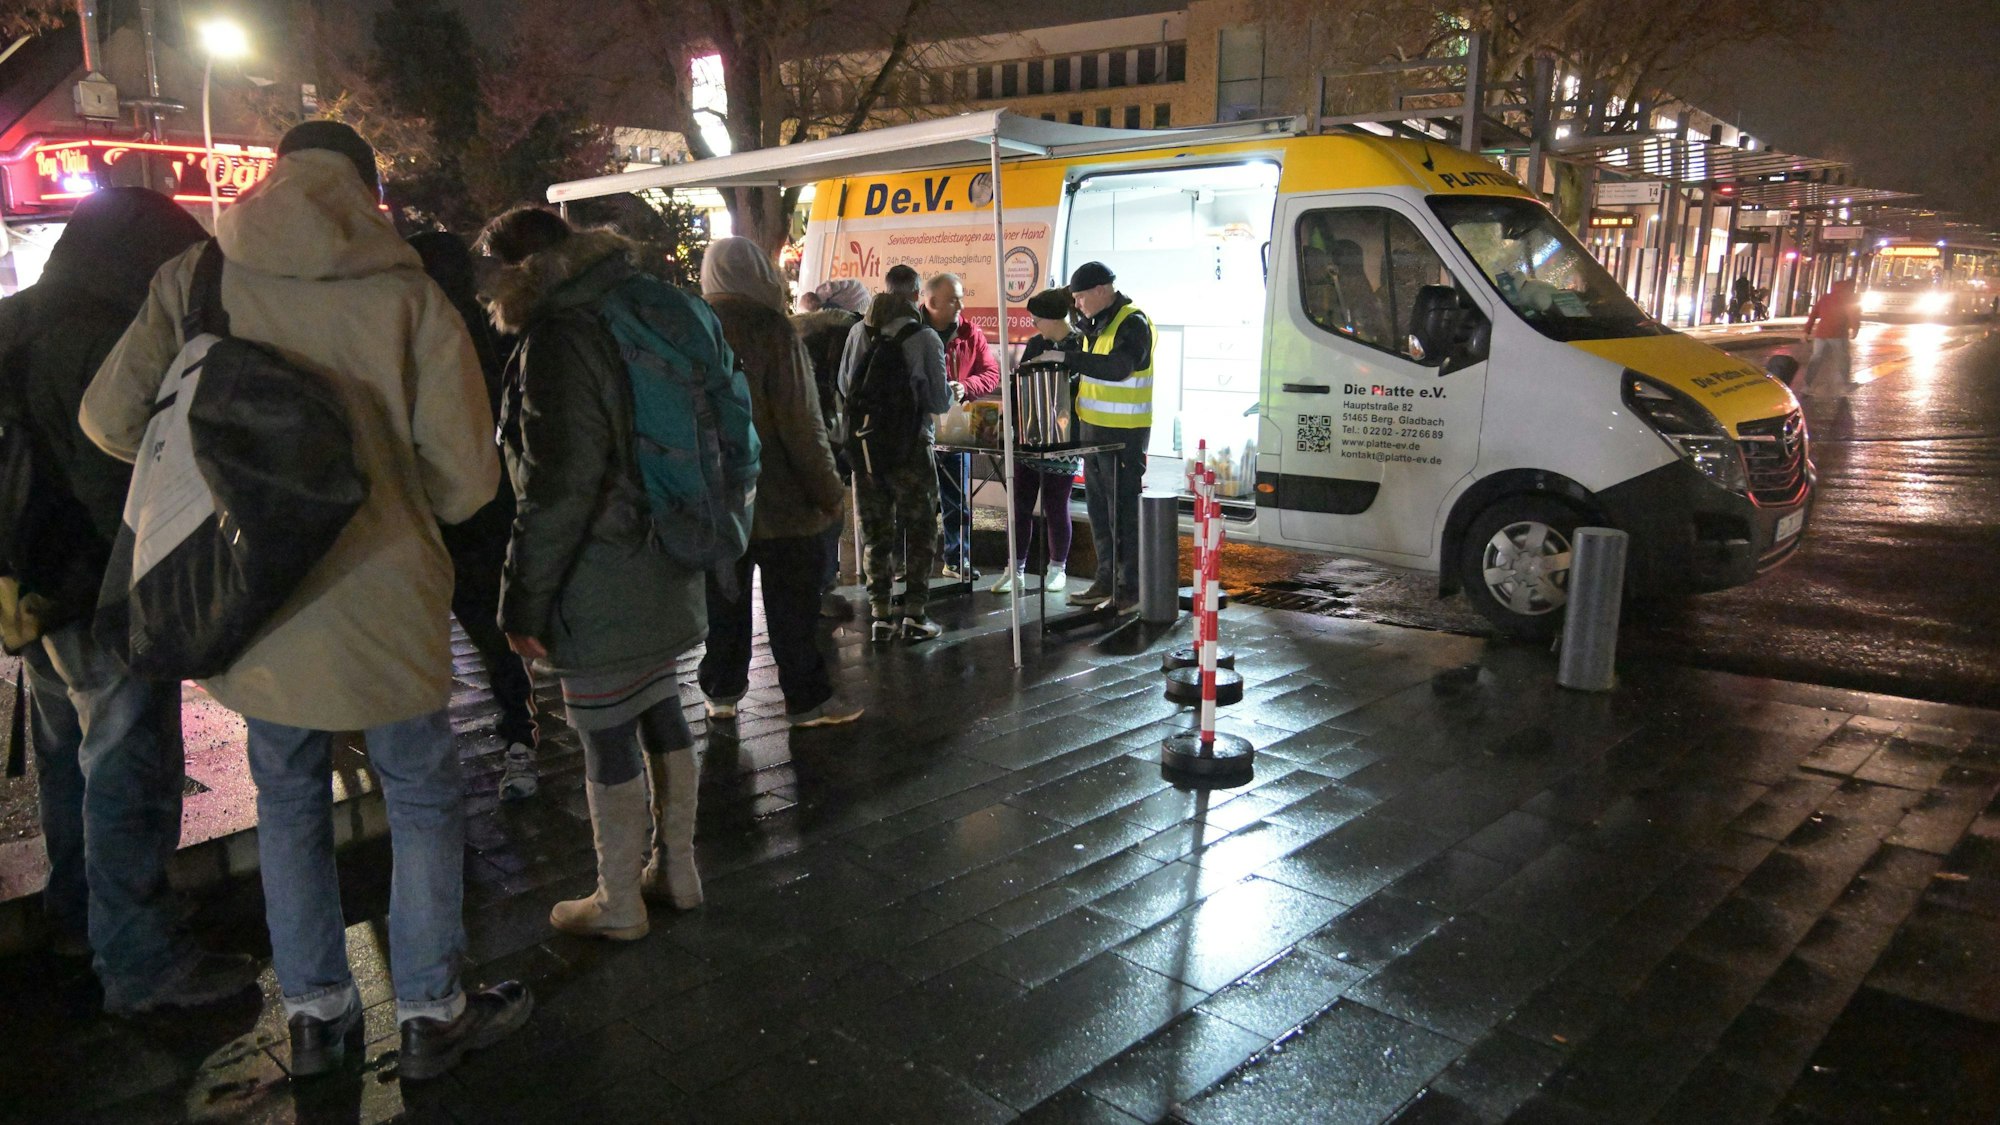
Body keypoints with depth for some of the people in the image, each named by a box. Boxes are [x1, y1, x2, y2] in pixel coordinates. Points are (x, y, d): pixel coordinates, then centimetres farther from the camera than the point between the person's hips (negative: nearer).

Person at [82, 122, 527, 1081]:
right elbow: (466, 474, -12)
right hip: (379, 597, -3)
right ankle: (429, 1012, 22)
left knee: (288, 799, 19)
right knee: (422, 798, 12)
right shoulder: (408, 297, -12)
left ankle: (313, 1010, 30)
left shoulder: (194, 282, -4)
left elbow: (110, 418, 0)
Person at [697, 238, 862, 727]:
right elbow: (801, 421, -16)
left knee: (725, 597, 15)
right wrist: (828, 490, -10)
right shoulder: (771, 330, -13)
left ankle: (722, 692, 23)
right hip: (779, 498, -5)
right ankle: (808, 699, 9)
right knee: (792, 603, 3)